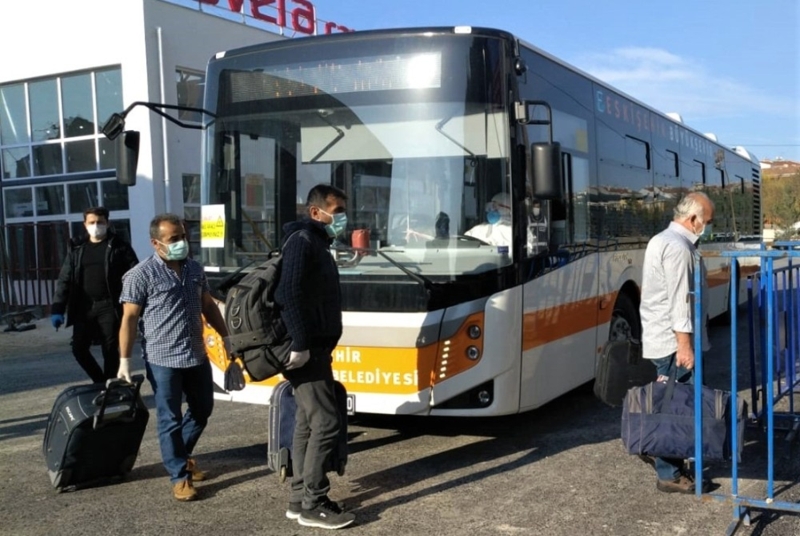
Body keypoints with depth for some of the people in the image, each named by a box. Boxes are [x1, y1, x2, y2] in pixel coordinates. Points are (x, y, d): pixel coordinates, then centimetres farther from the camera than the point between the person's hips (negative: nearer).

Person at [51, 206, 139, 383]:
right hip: (84, 307, 4)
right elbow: (64, 280, 8)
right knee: (79, 348, 3)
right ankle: (101, 382, 23)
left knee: (110, 350, 0)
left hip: (109, 306, -4)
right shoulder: (77, 250, 12)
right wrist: (57, 309, -2)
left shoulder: (119, 246, 1)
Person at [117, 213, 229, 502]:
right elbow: (129, 319, -11)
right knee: (170, 419, 2)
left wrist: (226, 337, 17)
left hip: (197, 356, 7)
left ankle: (180, 455, 40)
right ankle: (179, 476, 13)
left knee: (202, 410, 18)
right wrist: (124, 361, -14)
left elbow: (208, 305, 18)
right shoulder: (141, 274, -10)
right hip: (163, 360, -6)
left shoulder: (195, 269, 8)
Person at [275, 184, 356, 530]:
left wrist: (311, 346, 15)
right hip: (306, 351, -10)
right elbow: (290, 294, -23)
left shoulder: (316, 243, 19)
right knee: (325, 423, -7)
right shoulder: (303, 241, -13)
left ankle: (300, 499, 20)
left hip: (314, 348, 10)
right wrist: (301, 345, -24)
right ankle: (312, 504, 1)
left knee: (307, 423, 13)